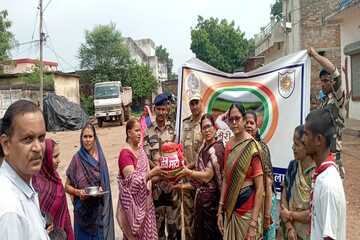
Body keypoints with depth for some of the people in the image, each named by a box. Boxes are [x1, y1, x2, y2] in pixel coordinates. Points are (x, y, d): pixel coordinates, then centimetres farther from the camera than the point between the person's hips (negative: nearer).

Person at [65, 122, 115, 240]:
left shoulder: (100, 157, 0)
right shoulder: (77, 158, -8)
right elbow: (67, 186, -2)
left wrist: (102, 189, -10)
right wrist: (78, 192, -19)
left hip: (100, 208, 3)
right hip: (83, 209, -2)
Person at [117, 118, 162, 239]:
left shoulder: (140, 149, 6)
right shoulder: (125, 154, -18)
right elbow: (133, 180, -25)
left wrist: (157, 174, -4)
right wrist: (153, 172, -30)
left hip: (144, 200, 7)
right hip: (132, 202, -7)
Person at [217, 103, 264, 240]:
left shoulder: (252, 147, -14)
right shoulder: (228, 145, 5)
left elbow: (260, 188, -15)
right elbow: (226, 179, 9)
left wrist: (254, 223, -17)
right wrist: (220, 210, 7)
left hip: (247, 211, -6)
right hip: (230, 209, 6)